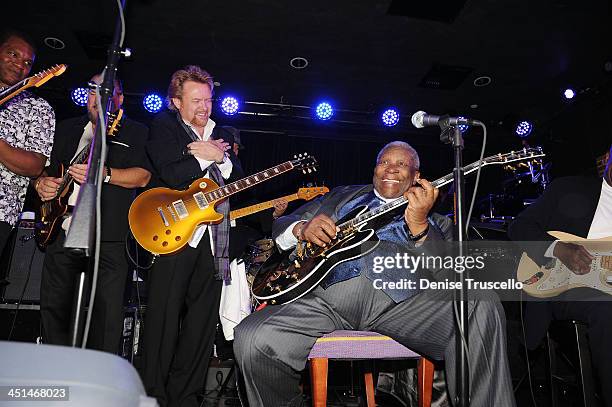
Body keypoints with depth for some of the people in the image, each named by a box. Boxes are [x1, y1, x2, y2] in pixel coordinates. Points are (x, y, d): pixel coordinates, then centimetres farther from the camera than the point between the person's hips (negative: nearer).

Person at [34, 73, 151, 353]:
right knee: (53, 307, 10)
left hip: (110, 237, -4)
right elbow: (45, 167, 26)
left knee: (108, 314, -4)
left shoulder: (136, 132, 7)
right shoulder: (67, 129, 21)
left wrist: (104, 173, -22)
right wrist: (41, 182, 3)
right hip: (62, 230, 5)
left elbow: (143, 176, -7)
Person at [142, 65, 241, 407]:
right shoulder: (164, 127, 3)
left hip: (213, 237, 6)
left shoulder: (222, 135, 19)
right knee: (164, 320, -2)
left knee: (202, 324, 9)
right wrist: (207, 156, -5)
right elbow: (172, 176, -13)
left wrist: (218, 158, -5)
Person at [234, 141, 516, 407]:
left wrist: (419, 226, -10)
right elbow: (282, 223, 26)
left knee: (483, 310, -26)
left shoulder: (435, 222, 24)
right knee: (251, 339, -24)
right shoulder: (342, 196, 29)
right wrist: (302, 229, 1)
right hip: (326, 291, 1)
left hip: (397, 297, 0)